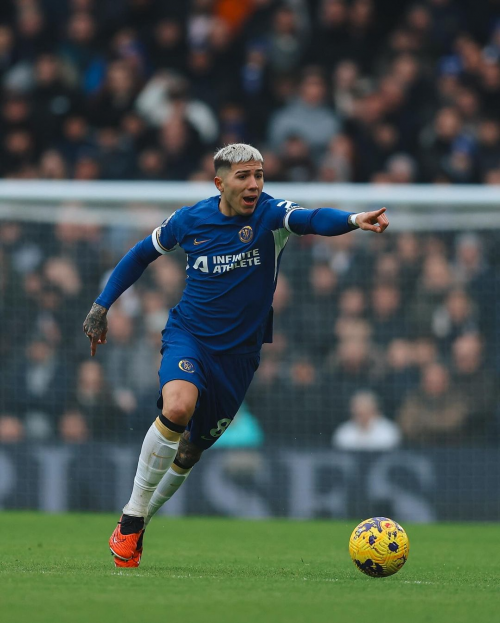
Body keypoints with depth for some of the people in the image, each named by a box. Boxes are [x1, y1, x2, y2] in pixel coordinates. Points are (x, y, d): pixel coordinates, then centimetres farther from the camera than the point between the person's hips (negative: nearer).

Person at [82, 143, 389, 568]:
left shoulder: (269, 214, -10)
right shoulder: (190, 220, -4)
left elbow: (312, 220, -32)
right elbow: (142, 255, 13)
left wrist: (354, 220, -52)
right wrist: (102, 307, 11)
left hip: (237, 353, 1)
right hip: (188, 336, -1)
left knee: (189, 452, 10)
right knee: (179, 406, -32)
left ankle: (134, 530, 33)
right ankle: (131, 518, -19)